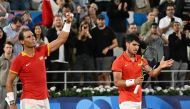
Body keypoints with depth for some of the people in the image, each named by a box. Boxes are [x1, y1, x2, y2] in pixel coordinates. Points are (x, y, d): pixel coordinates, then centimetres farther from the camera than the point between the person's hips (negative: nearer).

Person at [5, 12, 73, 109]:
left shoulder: (41, 51, 6)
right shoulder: (18, 60, -8)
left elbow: (61, 40, 11)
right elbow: (9, 82, -3)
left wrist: (68, 23, 4)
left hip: (44, 100, 6)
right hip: (29, 101, -6)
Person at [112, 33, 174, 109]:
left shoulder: (140, 60, 9)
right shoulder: (119, 61, -9)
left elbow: (152, 73, 3)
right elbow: (117, 82, -13)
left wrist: (160, 67, -16)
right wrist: (133, 81, -25)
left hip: (138, 100, 6)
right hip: (126, 101, -6)